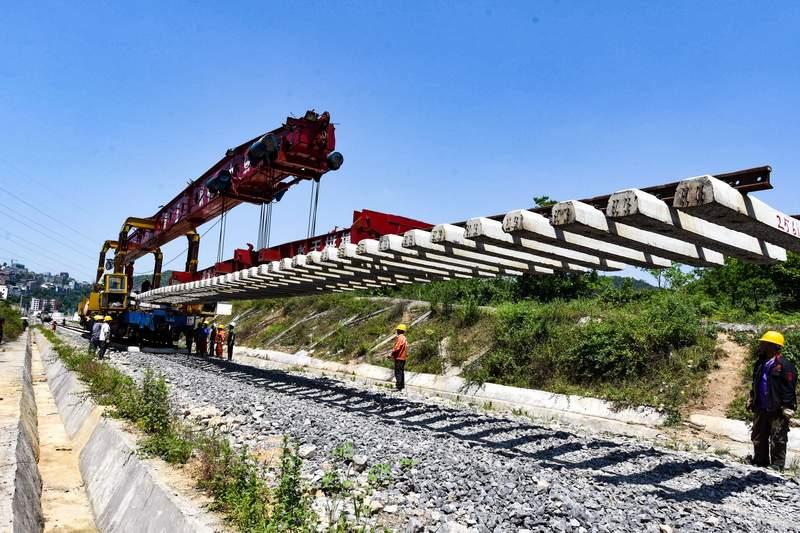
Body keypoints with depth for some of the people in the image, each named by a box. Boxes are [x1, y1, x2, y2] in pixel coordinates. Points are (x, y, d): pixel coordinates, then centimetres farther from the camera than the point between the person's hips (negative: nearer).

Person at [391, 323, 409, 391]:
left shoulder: (400, 338, -17)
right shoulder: (405, 339, 13)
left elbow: (396, 348, -21)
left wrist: (392, 354, -7)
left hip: (399, 358, -9)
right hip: (403, 357, 9)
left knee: (398, 372, -7)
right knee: (401, 371, 17)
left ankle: (399, 386, -8)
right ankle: (402, 385, 25)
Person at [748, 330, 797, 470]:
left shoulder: (785, 366, -14)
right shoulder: (760, 363, 11)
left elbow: (789, 389, -15)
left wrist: (787, 409, -17)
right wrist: (751, 401, 19)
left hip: (777, 411, -8)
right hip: (760, 409, 8)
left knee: (777, 439, 1)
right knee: (758, 438, 14)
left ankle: (777, 464, 10)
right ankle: (760, 461, 26)